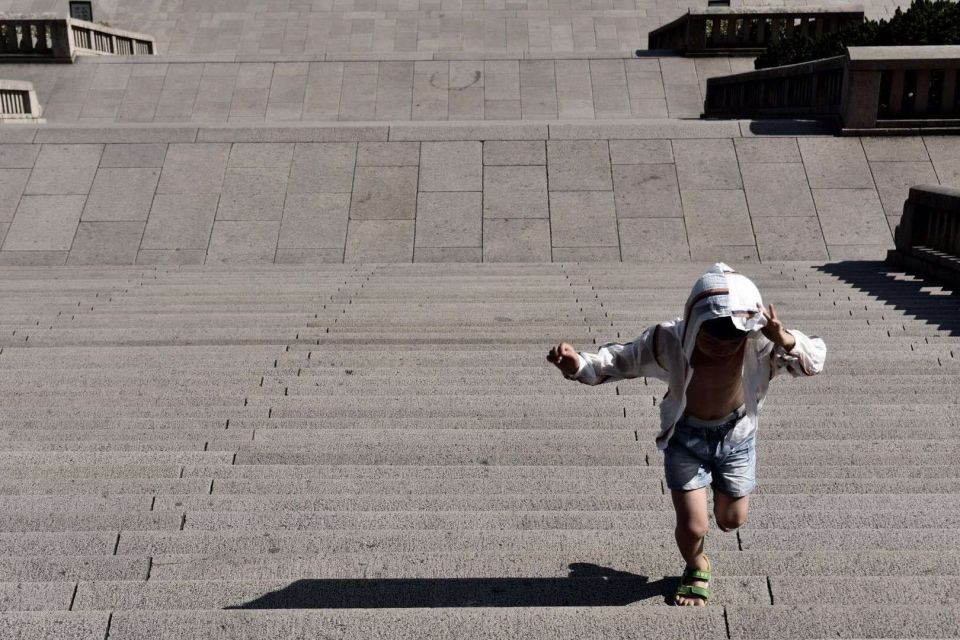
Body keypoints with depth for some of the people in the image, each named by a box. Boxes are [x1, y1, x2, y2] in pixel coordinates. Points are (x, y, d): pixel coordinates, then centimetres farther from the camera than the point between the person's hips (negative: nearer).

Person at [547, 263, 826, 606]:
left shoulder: (761, 343, -32)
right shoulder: (668, 341, -33)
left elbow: (814, 361, -27)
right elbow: (618, 362, -22)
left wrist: (785, 340, -50)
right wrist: (578, 364, -42)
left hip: (736, 435, 2)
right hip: (686, 436, -1)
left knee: (731, 520, 17)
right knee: (692, 526, -2)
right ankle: (696, 568, 36)